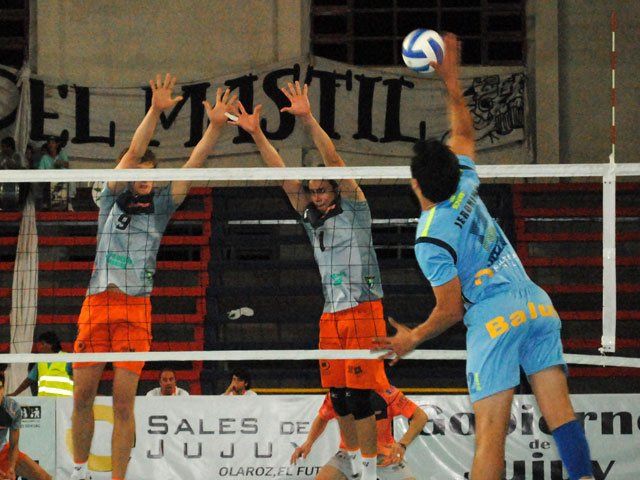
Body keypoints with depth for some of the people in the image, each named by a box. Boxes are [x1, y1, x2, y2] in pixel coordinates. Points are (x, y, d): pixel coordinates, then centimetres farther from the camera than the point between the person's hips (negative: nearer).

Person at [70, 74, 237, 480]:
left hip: (136, 307, -1)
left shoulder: (160, 206, 12)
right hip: (97, 304, 1)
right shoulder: (113, 199, 11)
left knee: (124, 402, -5)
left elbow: (194, 163, 3)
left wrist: (216, 126, -9)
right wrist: (156, 111, -13)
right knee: (83, 396, 1)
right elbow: (133, 152, -1)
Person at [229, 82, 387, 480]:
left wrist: (309, 121, -19)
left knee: (359, 394, -10)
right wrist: (256, 134, 5)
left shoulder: (353, 208, 0)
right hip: (330, 314, 6)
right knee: (338, 395, 7)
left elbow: (334, 160, -11)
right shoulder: (312, 218, 15)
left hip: (363, 310, -6)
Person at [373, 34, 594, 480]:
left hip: (494, 319, -7)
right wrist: (452, 81, 37)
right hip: (537, 304, 7)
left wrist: (413, 338, 11)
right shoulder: (466, 190, 10)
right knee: (559, 409, -2)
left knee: (490, 433, -10)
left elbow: (451, 310, -5)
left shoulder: (431, 239, -8)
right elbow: (464, 133, 29)